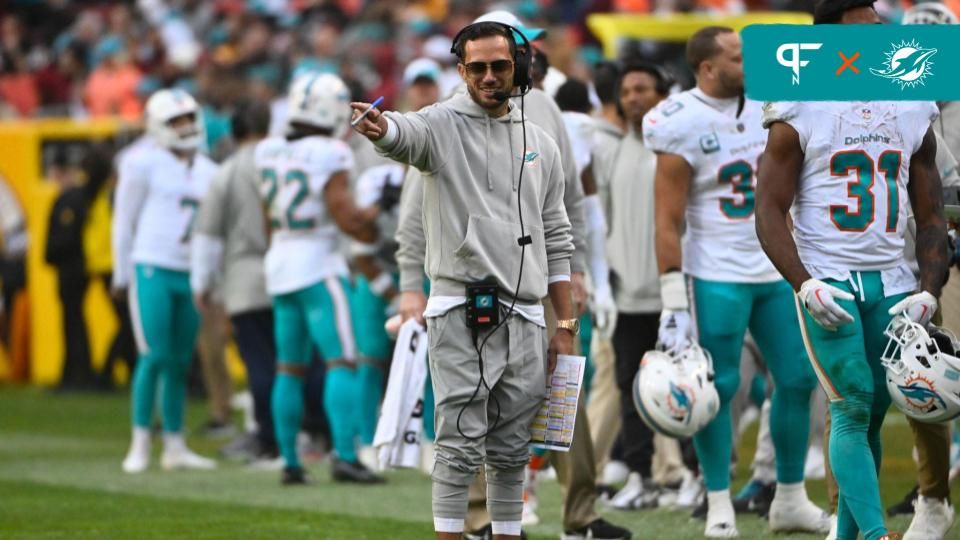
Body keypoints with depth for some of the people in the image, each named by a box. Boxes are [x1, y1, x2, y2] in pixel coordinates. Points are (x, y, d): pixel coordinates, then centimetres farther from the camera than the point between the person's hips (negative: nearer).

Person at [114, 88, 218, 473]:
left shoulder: (207, 172, 15)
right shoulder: (144, 163, -3)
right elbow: (124, 220, -1)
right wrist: (122, 274, -2)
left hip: (190, 274, 6)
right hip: (152, 268, -6)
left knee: (180, 362, 7)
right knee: (154, 356, -10)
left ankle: (174, 446, 12)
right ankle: (140, 445, -4)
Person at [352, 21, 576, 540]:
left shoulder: (541, 145, 13)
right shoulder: (443, 125, -3)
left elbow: (556, 240, 15)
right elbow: (406, 134, -29)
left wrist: (566, 326, 10)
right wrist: (379, 127, -55)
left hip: (525, 320, 5)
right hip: (460, 315, -5)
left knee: (511, 452, 9)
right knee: (460, 448, -7)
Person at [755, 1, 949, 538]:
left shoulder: (912, 112, 13)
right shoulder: (800, 114, 0)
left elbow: (932, 217, 14)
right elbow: (770, 212, -3)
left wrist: (929, 292, 1)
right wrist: (805, 286, -15)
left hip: (892, 283, 4)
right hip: (829, 282, -4)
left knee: (873, 413, 3)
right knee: (852, 408, -15)